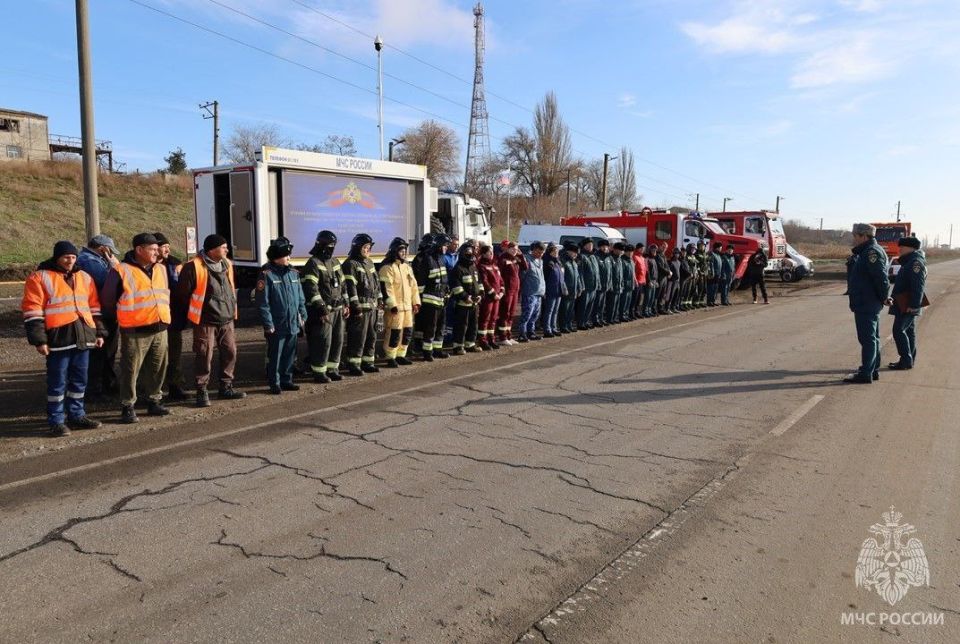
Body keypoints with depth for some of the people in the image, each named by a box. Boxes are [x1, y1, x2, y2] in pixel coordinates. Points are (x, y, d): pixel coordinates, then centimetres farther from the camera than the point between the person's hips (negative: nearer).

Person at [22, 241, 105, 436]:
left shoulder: (84, 278, 15)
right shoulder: (40, 277, -3)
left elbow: (94, 307, 19)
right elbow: (32, 311, -7)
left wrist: (99, 332, 15)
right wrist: (39, 339, -13)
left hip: (83, 337, 6)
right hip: (59, 338, -5)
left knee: (80, 380, 12)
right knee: (58, 381, -1)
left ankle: (76, 415, 23)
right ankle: (56, 421, 7)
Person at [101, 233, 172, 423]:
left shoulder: (160, 270, 13)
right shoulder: (121, 271, -7)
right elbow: (108, 300, -1)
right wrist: (121, 317, 7)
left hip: (160, 328, 6)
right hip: (135, 331, -6)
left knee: (157, 368, 11)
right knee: (131, 370, -1)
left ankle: (154, 402, 24)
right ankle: (127, 407, 8)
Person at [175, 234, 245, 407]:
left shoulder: (227, 264, 10)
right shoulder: (193, 267, -13)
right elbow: (183, 294, -7)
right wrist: (193, 313, 3)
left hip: (227, 320, 7)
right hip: (205, 322, -7)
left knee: (230, 353, 9)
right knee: (204, 356, -3)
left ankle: (226, 388, 21)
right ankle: (202, 391, 8)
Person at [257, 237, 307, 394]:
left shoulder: (293, 273, 9)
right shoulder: (267, 275, -10)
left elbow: (300, 297, 15)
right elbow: (262, 302, -12)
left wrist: (303, 315, 10)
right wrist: (268, 323, -15)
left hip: (293, 324, 6)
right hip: (277, 326, -6)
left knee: (290, 355, 14)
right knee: (275, 356, 4)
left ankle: (286, 380, 26)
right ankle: (275, 383, 15)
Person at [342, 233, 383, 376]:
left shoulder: (370, 263, 18)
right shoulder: (351, 264, -10)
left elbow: (376, 282, 25)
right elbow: (350, 286, -16)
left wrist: (379, 299, 19)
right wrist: (356, 306, -21)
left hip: (372, 306, 9)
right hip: (360, 306, -9)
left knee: (371, 336, 13)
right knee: (357, 337, -7)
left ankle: (368, 362, 23)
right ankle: (354, 365, -1)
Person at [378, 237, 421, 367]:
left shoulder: (407, 267, 17)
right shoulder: (387, 268, -9)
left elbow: (414, 285, 19)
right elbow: (386, 288, -15)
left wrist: (416, 302, 13)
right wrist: (392, 305, -19)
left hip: (408, 306, 8)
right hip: (395, 307, -8)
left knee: (407, 332, 12)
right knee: (394, 333, -8)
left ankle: (401, 355, 23)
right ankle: (390, 358, 2)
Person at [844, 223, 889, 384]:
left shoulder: (871, 252, -17)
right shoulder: (867, 252, 16)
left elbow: (881, 278, -24)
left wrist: (883, 297, -15)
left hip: (866, 304, -11)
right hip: (868, 304, 11)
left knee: (867, 339, -7)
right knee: (872, 338, 16)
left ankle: (865, 374, -4)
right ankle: (873, 370, 26)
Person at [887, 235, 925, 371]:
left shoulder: (916, 263, -16)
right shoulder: (909, 262, 17)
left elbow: (918, 287, -24)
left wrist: (913, 305, -27)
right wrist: (894, 298, 22)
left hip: (908, 306, -11)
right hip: (905, 305, 11)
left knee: (899, 330, -11)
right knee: (909, 331, 14)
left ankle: (906, 360, -8)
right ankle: (910, 360, 21)